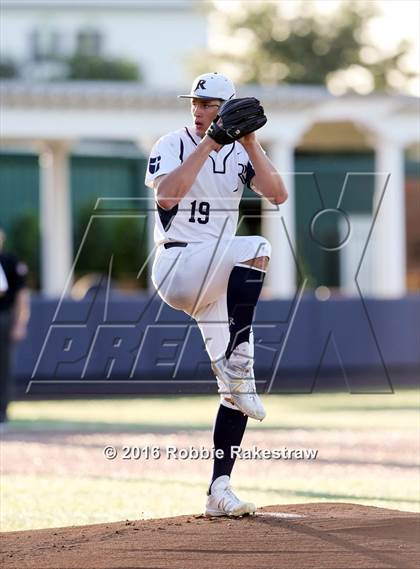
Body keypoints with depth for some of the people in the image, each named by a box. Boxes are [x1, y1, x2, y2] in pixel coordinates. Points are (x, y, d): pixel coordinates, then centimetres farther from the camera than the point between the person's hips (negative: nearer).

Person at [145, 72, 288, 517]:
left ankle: (219, 491, 4)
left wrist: (251, 145, -15)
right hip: (176, 267, -6)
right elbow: (166, 195, -24)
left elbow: (277, 194, -7)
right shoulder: (173, 145, -4)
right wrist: (208, 145, -23)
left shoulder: (240, 153, 8)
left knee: (237, 385, 0)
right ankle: (238, 366, -32)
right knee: (255, 248, -32)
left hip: (218, 280, 6)